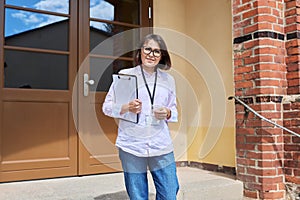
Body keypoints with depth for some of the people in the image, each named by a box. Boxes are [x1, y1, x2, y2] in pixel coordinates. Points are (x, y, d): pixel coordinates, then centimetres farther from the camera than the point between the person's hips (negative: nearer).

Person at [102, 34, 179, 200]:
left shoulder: (168, 79, 11)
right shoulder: (125, 75, 2)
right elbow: (107, 107, 3)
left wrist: (168, 114, -5)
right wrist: (126, 108, -16)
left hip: (162, 147, 3)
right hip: (132, 147, -2)